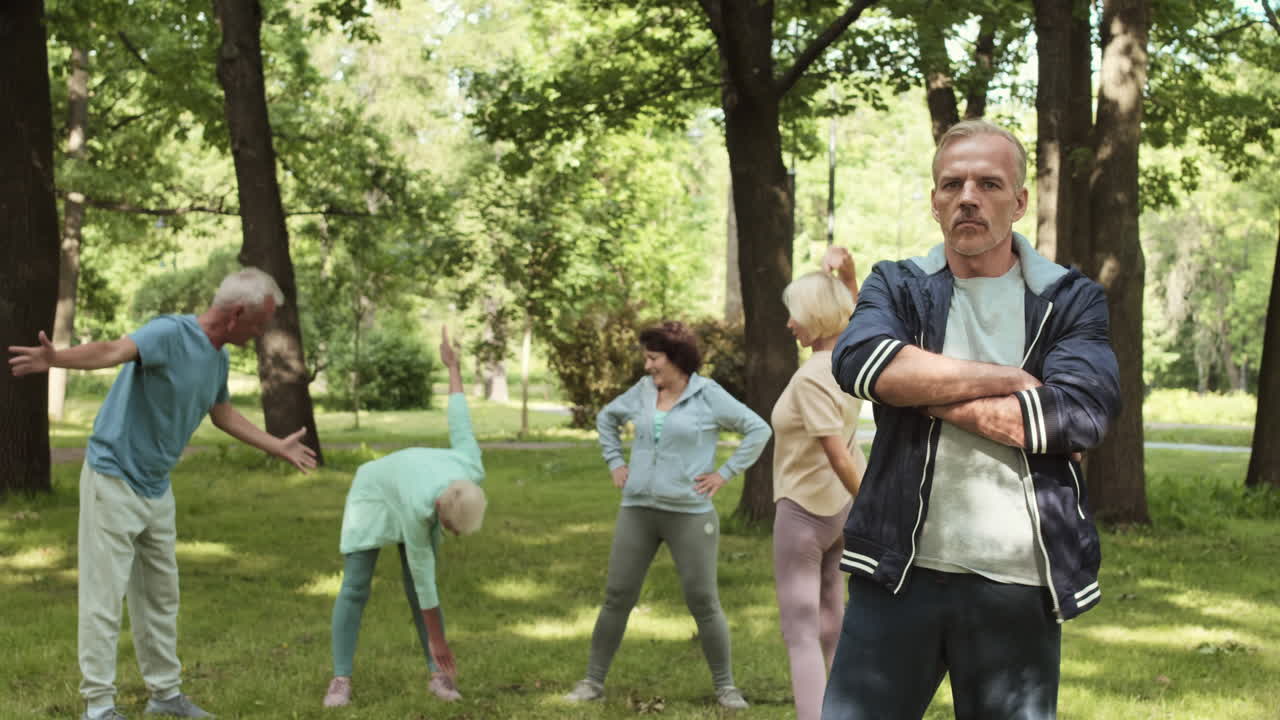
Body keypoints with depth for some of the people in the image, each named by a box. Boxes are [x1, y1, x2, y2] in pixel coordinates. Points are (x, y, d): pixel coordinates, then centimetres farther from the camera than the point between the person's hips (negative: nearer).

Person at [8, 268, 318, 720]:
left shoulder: (218, 358, 6)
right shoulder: (171, 334, -22)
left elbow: (224, 415, 25)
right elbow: (114, 351, -41)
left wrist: (279, 448, 34)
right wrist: (55, 359, -61)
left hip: (157, 489, 9)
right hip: (113, 481, -9)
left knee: (160, 595, 16)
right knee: (104, 596, -5)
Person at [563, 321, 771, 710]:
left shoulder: (708, 396, -6)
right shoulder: (643, 391, 6)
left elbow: (758, 430, -5)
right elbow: (606, 418, 24)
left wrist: (724, 473, -8)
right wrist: (615, 462, 13)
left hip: (690, 514, -4)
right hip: (638, 510, 4)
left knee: (703, 602, 0)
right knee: (617, 597, 4)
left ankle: (725, 685, 13)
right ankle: (593, 680, 13)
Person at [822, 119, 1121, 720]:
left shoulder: (1072, 301, 5)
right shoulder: (896, 286, 8)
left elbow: (1080, 414, -14)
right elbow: (859, 361, -15)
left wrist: (921, 386, -10)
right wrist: (1011, 378, -14)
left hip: (1018, 587, 0)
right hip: (900, 574, 1)